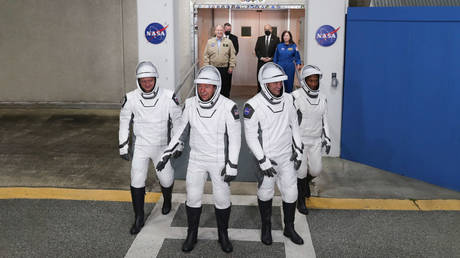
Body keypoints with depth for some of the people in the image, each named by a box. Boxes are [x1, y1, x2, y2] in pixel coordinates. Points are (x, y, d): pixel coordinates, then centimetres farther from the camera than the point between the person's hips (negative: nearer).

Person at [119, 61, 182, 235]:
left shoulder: (168, 97, -15)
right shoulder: (131, 99, -11)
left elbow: (177, 121, -3)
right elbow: (124, 123, 1)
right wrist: (123, 147, 3)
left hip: (161, 146, 0)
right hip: (140, 147, 1)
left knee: (166, 179, 8)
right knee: (137, 181, -3)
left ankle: (167, 200, 43)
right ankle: (139, 218, 13)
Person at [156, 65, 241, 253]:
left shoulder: (228, 107, -18)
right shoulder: (190, 104, -7)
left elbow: (235, 137, -13)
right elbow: (182, 130, 7)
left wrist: (232, 166, -15)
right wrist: (168, 153, 4)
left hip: (220, 161, -2)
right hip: (196, 160, 3)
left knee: (222, 199, 8)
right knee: (193, 198, 7)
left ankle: (223, 235, 29)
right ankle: (192, 235, 27)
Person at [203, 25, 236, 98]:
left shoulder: (228, 42, 6)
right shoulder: (210, 42, 9)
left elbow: (232, 55, 4)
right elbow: (206, 56, 6)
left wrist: (231, 66, -4)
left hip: (225, 69, -1)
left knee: (225, 88, 3)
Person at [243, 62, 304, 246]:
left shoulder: (288, 100, -2)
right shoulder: (253, 105, -18)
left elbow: (294, 126, 10)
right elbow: (251, 136, -15)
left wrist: (298, 150, 7)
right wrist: (263, 161, -16)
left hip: (287, 156, 4)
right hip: (266, 157, -4)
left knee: (290, 193, 9)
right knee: (265, 193, 11)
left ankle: (289, 228, 28)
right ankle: (266, 227, 33)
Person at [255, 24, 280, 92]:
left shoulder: (276, 39, 5)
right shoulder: (260, 39, 12)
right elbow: (256, 50, 7)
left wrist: (271, 58, -10)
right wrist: (261, 57, -8)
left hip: (272, 62, -2)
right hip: (261, 62, 2)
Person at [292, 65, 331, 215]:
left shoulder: (322, 98, 5)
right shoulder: (296, 97, -14)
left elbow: (324, 119, 14)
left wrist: (327, 139, 9)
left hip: (315, 141, 5)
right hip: (299, 140, -5)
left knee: (316, 170, 4)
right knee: (301, 172, -1)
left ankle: (306, 182, 40)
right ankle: (301, 201, 20)